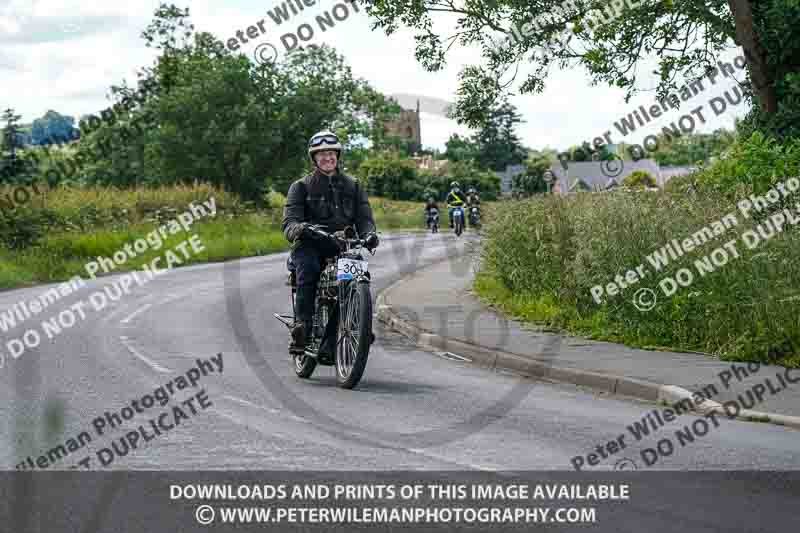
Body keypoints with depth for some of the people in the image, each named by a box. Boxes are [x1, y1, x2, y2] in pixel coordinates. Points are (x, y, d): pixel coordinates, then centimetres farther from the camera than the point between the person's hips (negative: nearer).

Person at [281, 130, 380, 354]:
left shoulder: (353, 186, 18)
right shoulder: (301, 187, 10)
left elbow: (364, 217, 9)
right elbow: (289, 220, -3)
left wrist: (369, 234, -16)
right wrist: (298, 229, -29)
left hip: (342, 247, 2)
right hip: (310, 245, -2)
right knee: (308, 268, -35)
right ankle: (302, 326, -38)